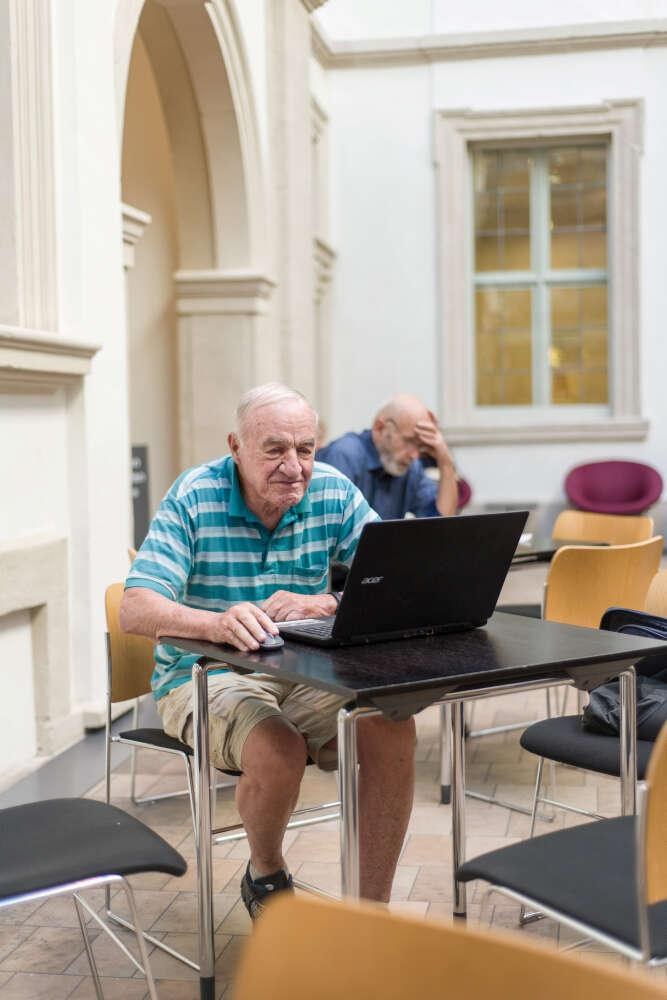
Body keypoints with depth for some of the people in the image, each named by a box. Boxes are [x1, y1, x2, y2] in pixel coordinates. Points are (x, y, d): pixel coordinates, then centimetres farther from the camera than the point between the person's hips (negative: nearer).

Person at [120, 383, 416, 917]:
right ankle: (266, 874, 2)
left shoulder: (334, 492, -3)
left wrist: (326, 604, -29)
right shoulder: (194, 498, -12)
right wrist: (217, 623, -43)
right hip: (206, 677, -3)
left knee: (392, 727, -23)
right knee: (278, 750, -33)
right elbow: (136, 610, -21)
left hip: (306, 672, 3)